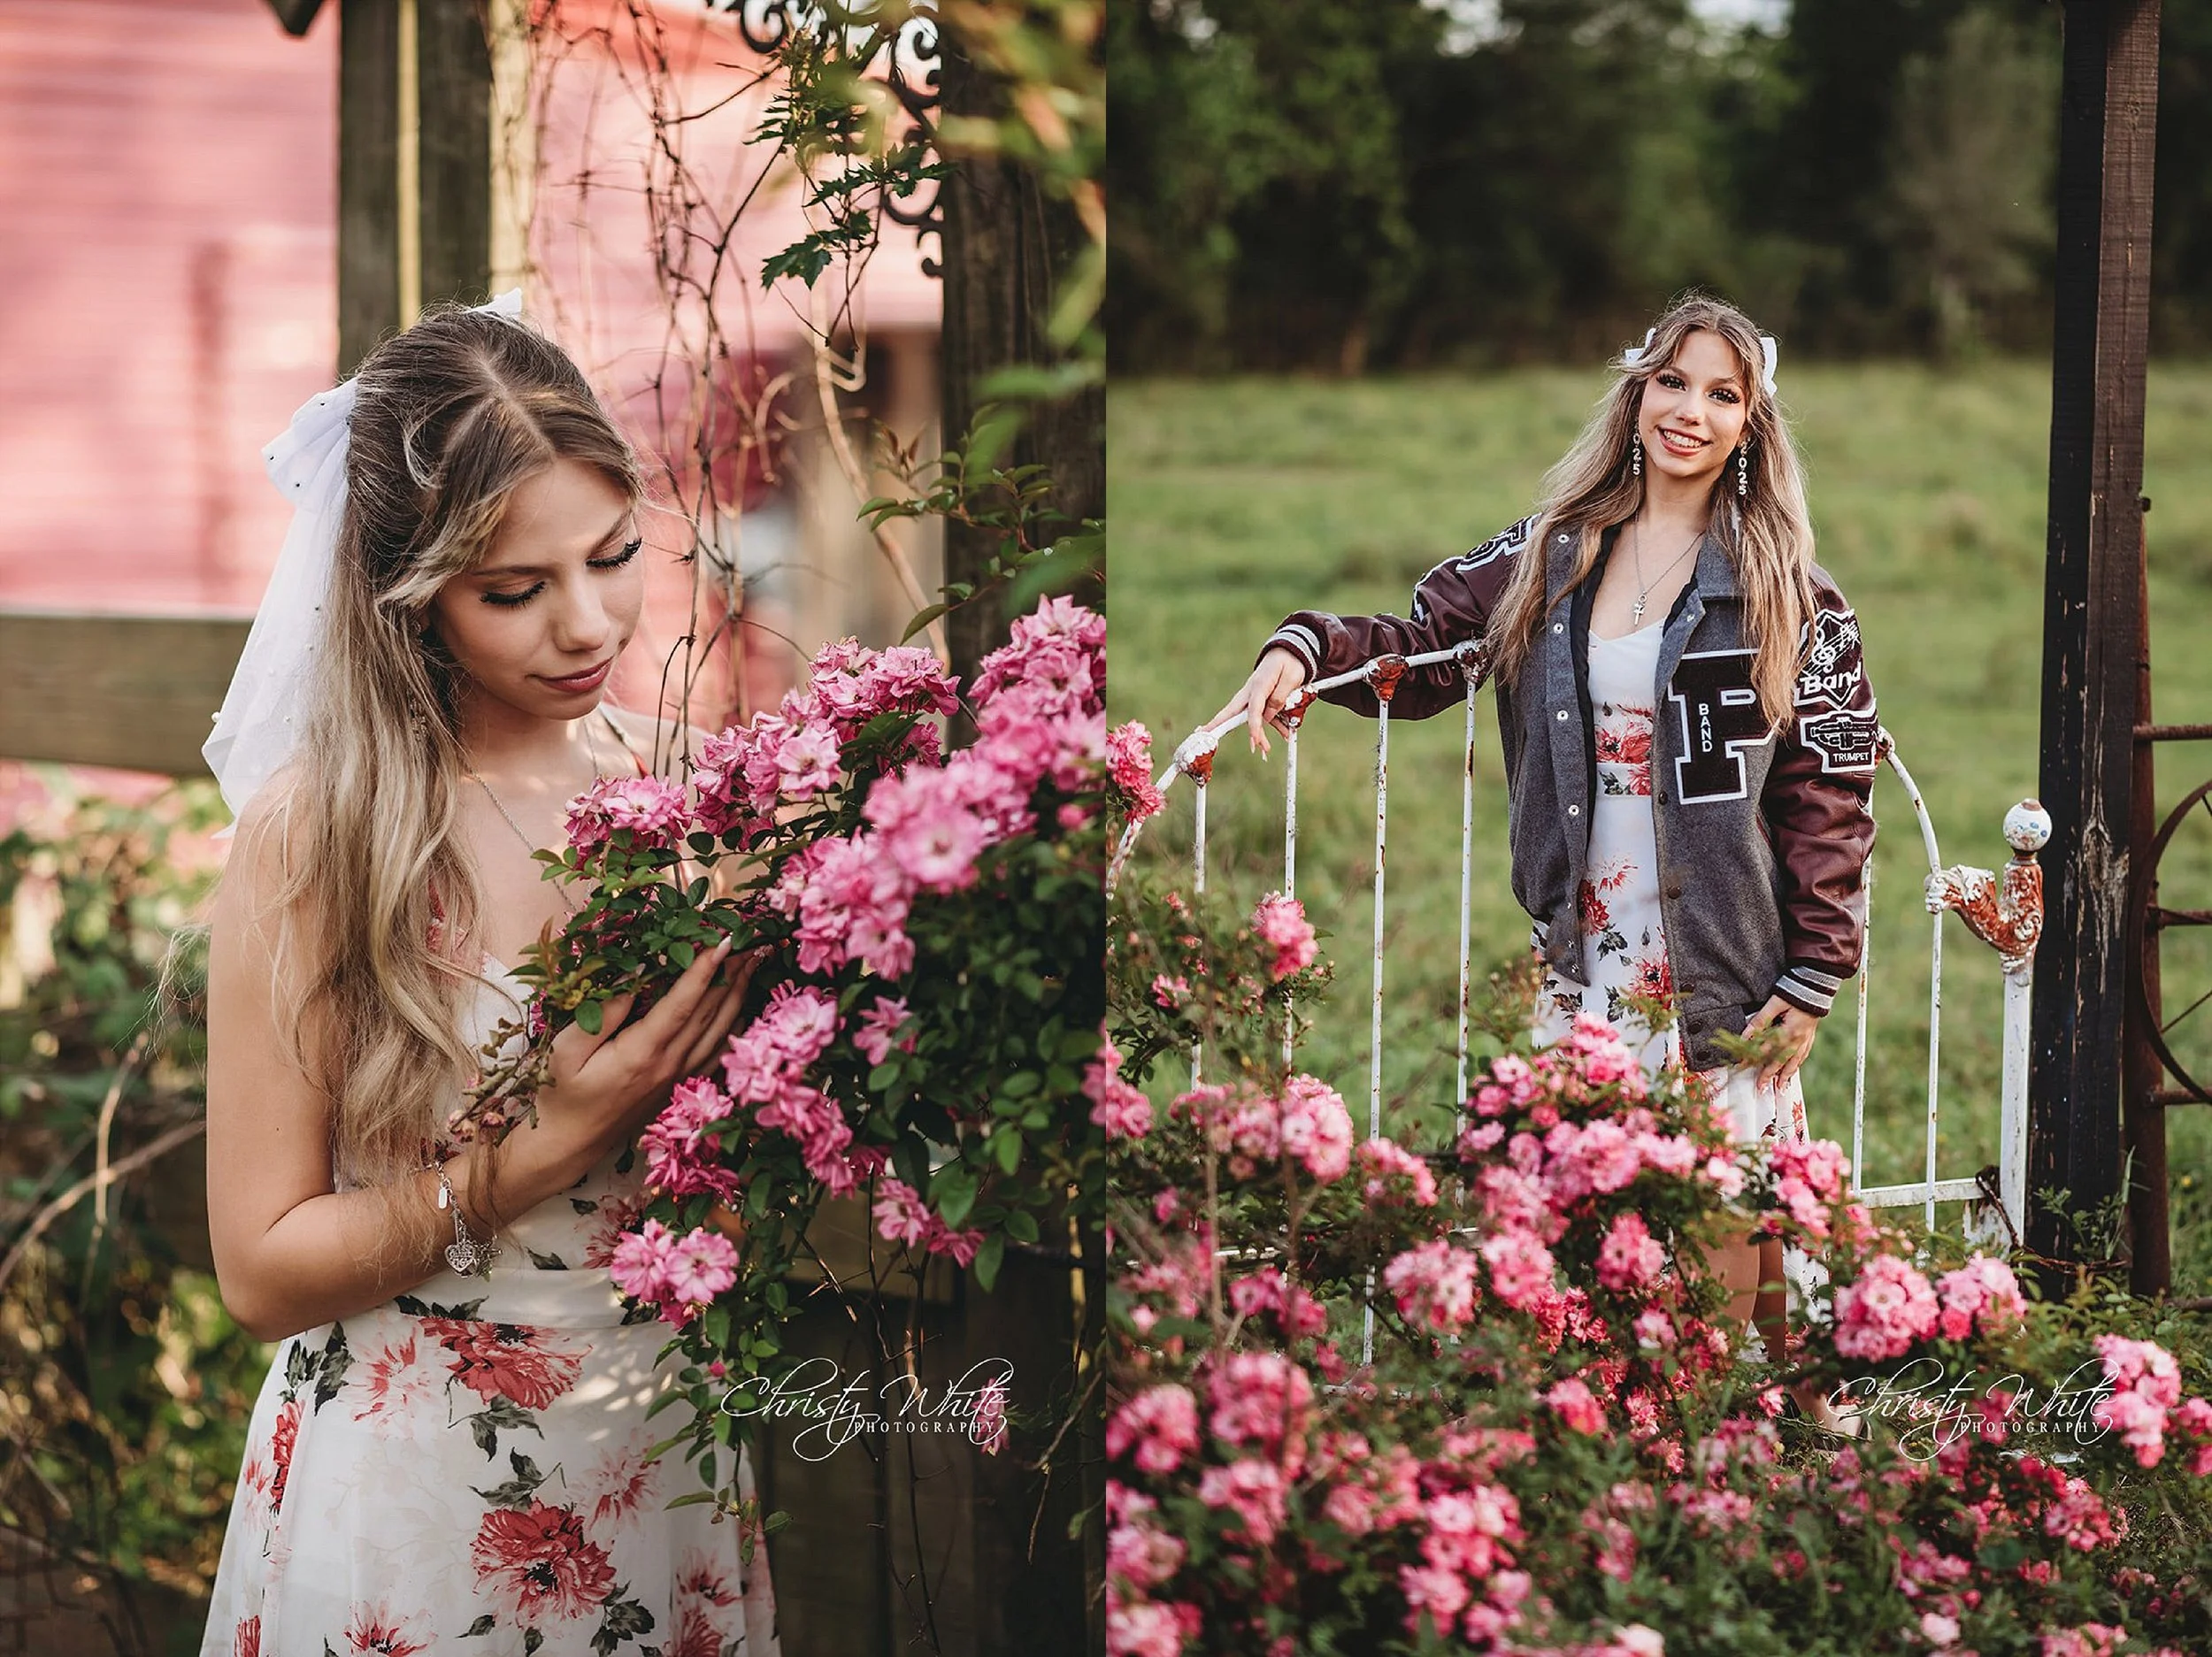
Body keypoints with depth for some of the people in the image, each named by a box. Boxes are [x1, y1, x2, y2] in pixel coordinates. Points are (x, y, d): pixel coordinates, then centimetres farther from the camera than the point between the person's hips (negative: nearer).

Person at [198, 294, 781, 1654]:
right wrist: (548, 1149, -24)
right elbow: (264, 1265, -14)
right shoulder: (316, 829, -15)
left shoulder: (675, 779, -4)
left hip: (670, 1463, 4)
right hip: (413, 1491, -4)